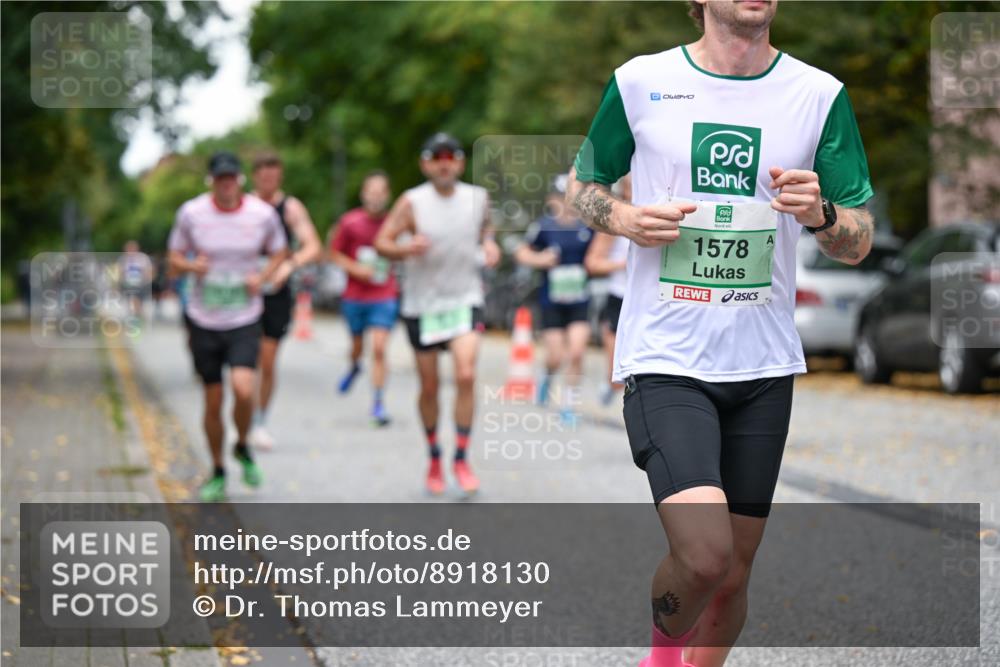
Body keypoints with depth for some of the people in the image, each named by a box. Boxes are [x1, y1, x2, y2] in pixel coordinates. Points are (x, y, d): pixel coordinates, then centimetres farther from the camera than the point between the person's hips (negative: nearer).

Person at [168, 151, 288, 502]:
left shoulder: (263, 214, -5)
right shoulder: (191, 213, -6)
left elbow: (279, 252, 11)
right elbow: (175, 258, 5)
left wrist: (262, 277, -9)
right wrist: (193, 266, -18)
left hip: (244, 321, -1)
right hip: (203, 322, 1)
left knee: (243, 390, -21)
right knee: (213, 403, 5)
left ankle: (242, 447, 10)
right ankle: (218, 472, 25)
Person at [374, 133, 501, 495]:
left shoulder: (478, 198, 0)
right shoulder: (412, 201, -9)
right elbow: (382, 242, -11)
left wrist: (489, 244, -1)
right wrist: (407, 249, -31)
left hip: (465, 301, 1)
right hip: (422, 305, -1)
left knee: (466, 376, -17)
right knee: (429, 386, 7)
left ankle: (462, 458, -6)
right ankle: (434, 458, 27)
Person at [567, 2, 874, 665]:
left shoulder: (821, 94, 3)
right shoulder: (639, 81, 0)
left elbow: (859, 243, 5)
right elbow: (585, 185, 14)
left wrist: (820, 212, -17)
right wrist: (624, 219, -8)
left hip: (764, 365, 3)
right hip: (664, 357, -3)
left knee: (732, 574, 7)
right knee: (703, 554, -19)